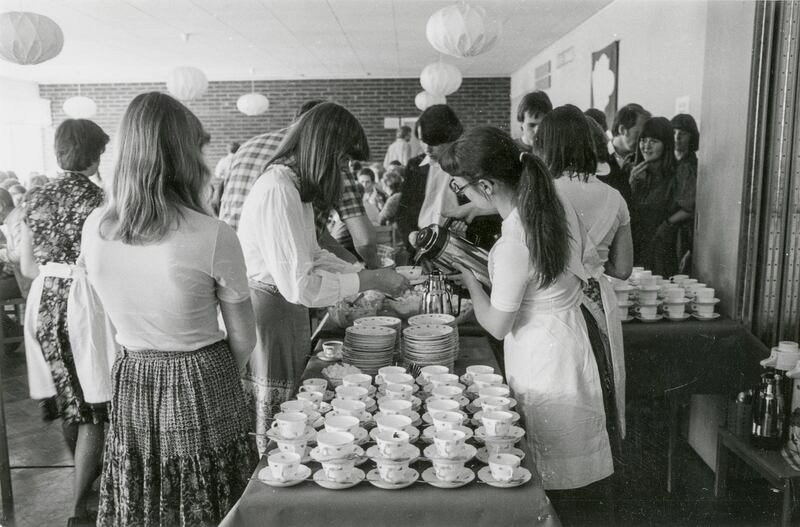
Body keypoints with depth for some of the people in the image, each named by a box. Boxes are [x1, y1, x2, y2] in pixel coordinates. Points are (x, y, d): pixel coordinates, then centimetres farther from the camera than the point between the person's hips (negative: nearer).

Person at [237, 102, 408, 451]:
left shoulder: (295, 186, 8)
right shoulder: (277, 191, -23)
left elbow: (311, 255, 16)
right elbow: (299, 285, -26)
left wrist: (370, 275, 6)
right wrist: (368, 281, -17)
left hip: (287, 315, 10)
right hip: (266, 314, -10)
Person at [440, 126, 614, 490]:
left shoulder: (514, 242, -29)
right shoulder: (559, 206, -5)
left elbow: (497, 327, -18)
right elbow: (585, 255, 14)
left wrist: (470, 280, -2)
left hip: (540, 359, -8)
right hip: (569, 334, 8)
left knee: (544, 478, 10)